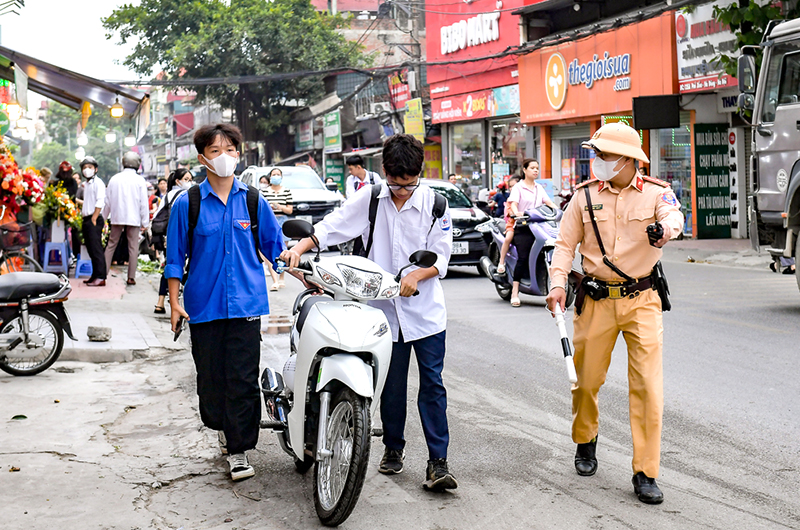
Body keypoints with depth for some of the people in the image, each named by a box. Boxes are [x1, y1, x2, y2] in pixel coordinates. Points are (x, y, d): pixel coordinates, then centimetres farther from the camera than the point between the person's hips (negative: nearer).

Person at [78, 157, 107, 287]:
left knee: (96, 248, -12)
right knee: (91, 248, 11)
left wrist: (94, 219, -18)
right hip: (86, 220, 9)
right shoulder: (85, 184, 19)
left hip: (94, 219, -9)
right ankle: (95, 275, 16)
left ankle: (100, 277, -13)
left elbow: (100, 202, -16)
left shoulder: (98, 182, -8)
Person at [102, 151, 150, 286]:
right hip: (134, 219, -2)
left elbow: (108, 201, 8)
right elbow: (144, 203, -4)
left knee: (111, 245, 10)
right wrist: (145, 222, 2)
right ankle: (131, 277, 1)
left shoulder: (114, 179, 3)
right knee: (133, 247, 2)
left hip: (117, 218, 2)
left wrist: (104, 218, 18)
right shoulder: (140, 180, -5)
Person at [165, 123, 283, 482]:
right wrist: (174, 303, -1)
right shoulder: (188, 203, 2)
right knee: (210, 375, 8)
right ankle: (222, 426, 34)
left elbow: (274, 246, 15)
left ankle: (238, 450, 2)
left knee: (243, 378, -5)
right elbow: (175, 257, 5)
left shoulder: (253, 200, 6)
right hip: (204, 304, 0)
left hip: (246, 303, 0)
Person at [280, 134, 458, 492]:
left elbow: (441, 255, -3)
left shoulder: (434, 203, -1)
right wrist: (300, 247, -18)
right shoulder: (369, 199, 2)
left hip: (425, 311, -1)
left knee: (432, 384, -3)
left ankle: (438, 461, -1)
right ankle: (393, 448, 28)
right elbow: (333, 225, -2)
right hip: (385, 310, 1)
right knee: (392, 385, 12)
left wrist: (416, 276, -20)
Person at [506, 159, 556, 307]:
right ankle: (515, 293, -18)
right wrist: (516, 213, -30)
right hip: (523, 228, -6)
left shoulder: (539, 188, 21)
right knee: (523, 257, -18)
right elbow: (513, 203, -9)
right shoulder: (518, 187, 4)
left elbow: (548, 202, 16)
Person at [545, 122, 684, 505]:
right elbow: (565, 243, 4)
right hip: (596, 300, 2)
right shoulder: (585, 196, 2)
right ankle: (585, 442, 39)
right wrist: (558, 283, -10)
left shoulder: (655, 193, -3)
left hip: (641, 301, -2)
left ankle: (646, 473, 1)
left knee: (648, 384, -7)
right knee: (586, 378, 10)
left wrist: (666, 227, -47)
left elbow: (673, 214, -23)